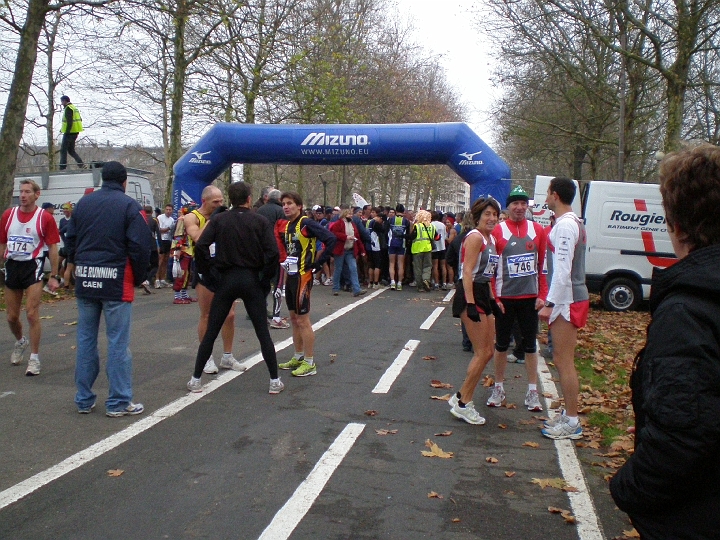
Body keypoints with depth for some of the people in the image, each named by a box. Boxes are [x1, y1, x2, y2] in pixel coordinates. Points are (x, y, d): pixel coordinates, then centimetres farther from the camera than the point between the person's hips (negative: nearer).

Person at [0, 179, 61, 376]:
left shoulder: (45, 218, -6)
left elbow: (52, 248, -3)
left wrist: (54, 276, -5)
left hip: (33, 266, -4)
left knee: (32, 314, -8)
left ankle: (34, 358, 3)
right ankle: (21, 341, 43)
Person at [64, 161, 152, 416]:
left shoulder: (84, 202, 10)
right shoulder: (129, 205, -6)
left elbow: (70, 240, 13)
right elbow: (141, 246, -12)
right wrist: (138, 278, 0)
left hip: (84, 280, 5)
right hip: (116, 281, -5)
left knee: (85, 339, 12)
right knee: (118, 342, 1)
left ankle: (84, 400, 21)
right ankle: (118, 402, 6)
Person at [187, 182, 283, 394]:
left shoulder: (218, 220, 1)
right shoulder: (260, 221, -1)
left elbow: (201, 246, -11)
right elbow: (273, 253, -11)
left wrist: (208, 272, -1)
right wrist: (266, 278, 0)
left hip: (225, 279, 1)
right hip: (252, 279, -1)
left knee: (211, 332, 10)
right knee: (263, 332, 8)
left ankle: (196, 380, 16)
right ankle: (274, 380, 11)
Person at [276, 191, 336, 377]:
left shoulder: (306, 224, -13)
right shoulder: (287, 226, 11)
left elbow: (331, 239, -22)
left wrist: (317, 263, -18)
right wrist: (285, 261, 8)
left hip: (303, 277, -9)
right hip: (290, 276, 9)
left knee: (303, 320, -5)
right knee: (294, 318, 15)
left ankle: (309, 363, 4)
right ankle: (298, 357, 27)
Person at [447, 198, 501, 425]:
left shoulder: (491, 239, 16)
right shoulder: (475, 237, -12)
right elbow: (467, 272, -19)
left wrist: (491, 299, 19)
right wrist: (470, 304, -25)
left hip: (483, 296, 10)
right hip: (470, 295, -10)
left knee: (488, 352, 10)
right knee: (482, 353, -9)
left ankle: (461, 398, 19)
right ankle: (462, 404, 2)